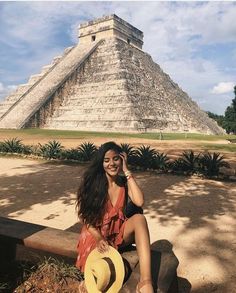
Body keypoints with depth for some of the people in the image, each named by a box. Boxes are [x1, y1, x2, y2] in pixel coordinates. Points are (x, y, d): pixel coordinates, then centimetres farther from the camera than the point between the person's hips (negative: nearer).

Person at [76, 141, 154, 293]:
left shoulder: (125, 183, -1)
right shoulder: (92, 183, -9)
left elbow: (140, 202, -23)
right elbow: (85, 217, -8)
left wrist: (127, 171, -18)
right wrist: (99, 238, -23)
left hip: (119, 232, 2)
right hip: (96, 234, -2)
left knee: (139, 218, -31)